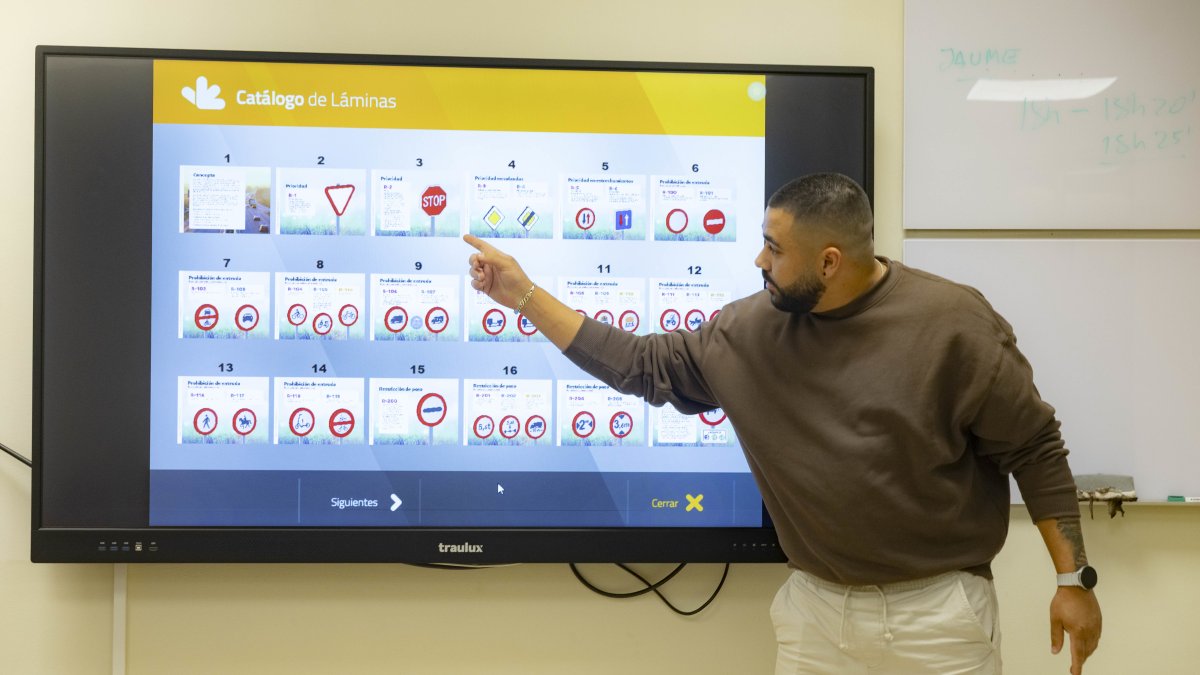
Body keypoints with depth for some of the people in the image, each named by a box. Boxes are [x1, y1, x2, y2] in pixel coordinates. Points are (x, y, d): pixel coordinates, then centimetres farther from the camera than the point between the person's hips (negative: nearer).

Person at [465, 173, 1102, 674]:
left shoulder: (951, 322, -14)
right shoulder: (748, 331, -5)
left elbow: (1033, 448, -7)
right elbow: (641, 366, 1)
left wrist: (1073, 578, -6)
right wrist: (523, 294, -2)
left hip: (938, 608, -3)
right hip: (814, 605, 3)